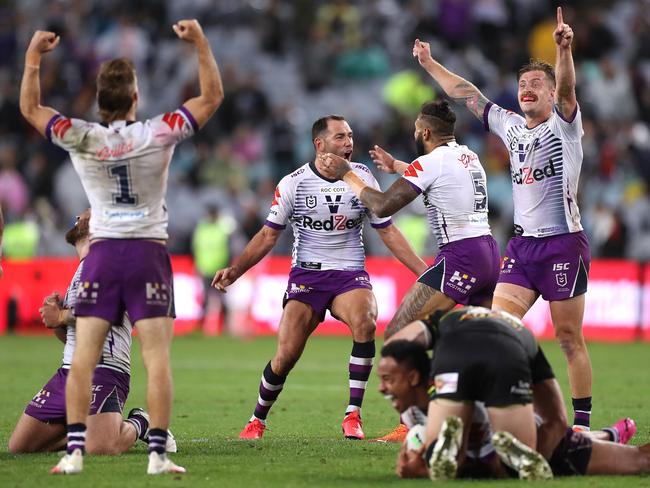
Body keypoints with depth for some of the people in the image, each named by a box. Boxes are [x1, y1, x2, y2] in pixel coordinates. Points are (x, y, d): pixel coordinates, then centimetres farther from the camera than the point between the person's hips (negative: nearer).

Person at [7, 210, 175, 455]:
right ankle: (91, 429, 17)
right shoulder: (82, 268, 26)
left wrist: (62, 317, -9)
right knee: (19, 447, 3)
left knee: (99, 449, -30)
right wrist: (56, 321, 4)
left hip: (104, 369, -9)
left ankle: (138, 425, 2)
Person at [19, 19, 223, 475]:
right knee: (157, 358, -3)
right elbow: (212, 97, 3)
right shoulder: (158, 135, -8)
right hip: (150, 252, -1)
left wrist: (33, 56, 14)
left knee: (83, 358, 2)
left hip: (102, 252, 1)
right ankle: (158, 454, -8)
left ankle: (75, 451, -3)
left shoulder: (81, 138, -6)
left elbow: (30, 108, 9)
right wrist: (200, 42, 6)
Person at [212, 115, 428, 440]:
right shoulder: (294, 183, -3)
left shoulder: (362, 178, 2)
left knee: (365, 323, -31)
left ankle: (353, 415, -22)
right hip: (306, 275, -1)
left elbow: (388, 232, 8)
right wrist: (235, 270, -8)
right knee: (286, 355, -12)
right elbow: (269, 235, 4)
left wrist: (424, 271, 3)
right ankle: (257, 420, 15)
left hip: (350, 274, 1)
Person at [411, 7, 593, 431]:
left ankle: (583, 422, 5)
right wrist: (430, 64, 26)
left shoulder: (564, 125, -3)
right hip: (522, 244, 6)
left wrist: (564, 50, -41)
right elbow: (469, 95, 23)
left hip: (564, 244, -6)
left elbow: (566, 87, -23)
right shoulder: (511, 127, 14)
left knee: (569, 338, -2)